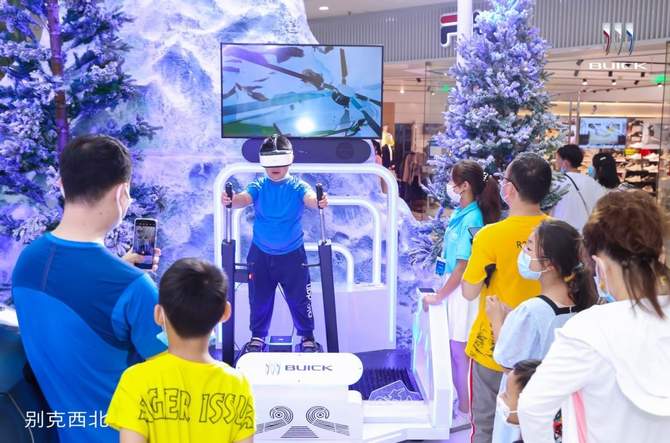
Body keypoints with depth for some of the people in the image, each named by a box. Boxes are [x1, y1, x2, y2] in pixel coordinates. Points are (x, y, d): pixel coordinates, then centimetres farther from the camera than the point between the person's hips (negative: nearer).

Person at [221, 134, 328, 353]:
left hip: (292, 254, -1)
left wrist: (318, 201, -53)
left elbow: (309, 198, -28)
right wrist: (231, 200, -47)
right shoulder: (259, 186, -4)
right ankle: (258, 336, 31)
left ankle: (308, 337, 25)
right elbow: (244, 198, -23)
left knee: (299, 297, 6)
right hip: (260, 253, 2)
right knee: (259, 297, 12)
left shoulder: (298, 186, -8)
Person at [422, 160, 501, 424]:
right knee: (453, 350, 19)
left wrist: (438, 297, -13)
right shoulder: (461, 213, 5)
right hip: (453, 287, 9)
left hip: (462, 292, -9)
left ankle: (465, 411, 19)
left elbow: (463, 267, -20)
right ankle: (458, 400, 35)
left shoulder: (471, 220, -21)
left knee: (459, 352, 4)